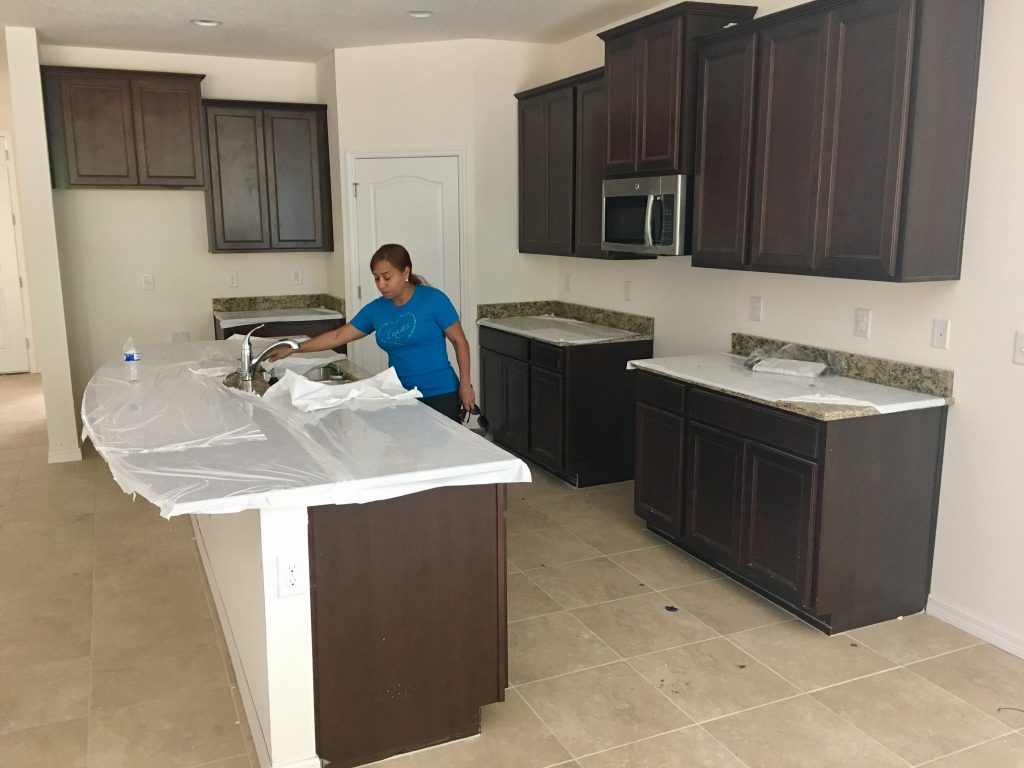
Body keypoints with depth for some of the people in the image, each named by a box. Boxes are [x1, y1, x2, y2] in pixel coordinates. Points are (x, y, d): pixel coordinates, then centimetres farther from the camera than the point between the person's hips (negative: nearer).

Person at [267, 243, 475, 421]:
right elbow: (338, 337, 8)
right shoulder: (375, 310, 4)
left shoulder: (433, 299, -9)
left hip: (440, 394, -4)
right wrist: (294, 348, 3)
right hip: (400, 396, 4)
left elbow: (460, 342, -5)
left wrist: (465, 385, -10)